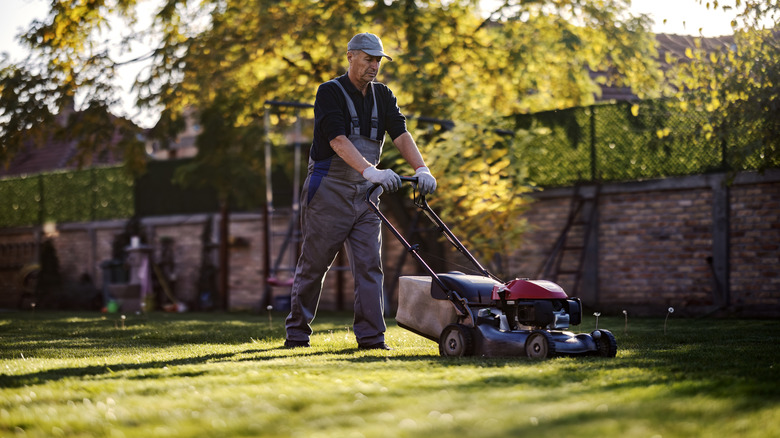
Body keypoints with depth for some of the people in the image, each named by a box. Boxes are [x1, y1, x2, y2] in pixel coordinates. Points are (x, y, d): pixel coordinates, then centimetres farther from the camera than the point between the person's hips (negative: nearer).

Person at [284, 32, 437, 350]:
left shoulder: (383, 96, 10)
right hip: (328, 190, -5)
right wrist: (371, 171, -36)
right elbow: (339, 141, -22)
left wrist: (421, 169, -21)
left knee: (369, 265, -2)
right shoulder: (330, 92, -9)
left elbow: (401, 134, -3)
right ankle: (297, 333, 12)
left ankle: (371, 336, -1)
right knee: (313, 264, 1)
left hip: (364, 193, 5)